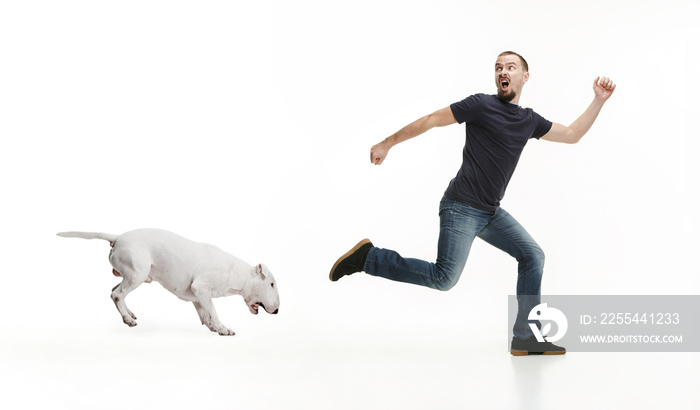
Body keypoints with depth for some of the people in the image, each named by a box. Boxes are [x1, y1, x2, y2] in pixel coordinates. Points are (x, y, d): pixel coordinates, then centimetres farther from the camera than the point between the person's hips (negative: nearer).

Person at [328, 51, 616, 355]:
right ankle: (368, 258, -2)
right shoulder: (481, 105, -8)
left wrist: (599, 101, 13)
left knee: (532, 255, 2)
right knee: (444, 278, -14)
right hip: (462, 208, -7)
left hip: (491, 213, 7)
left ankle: (526, 337, 8)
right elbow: (431, 120, -6)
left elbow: (572, 135, 20)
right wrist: (387, 144, -5)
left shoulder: (529, 121, 12)